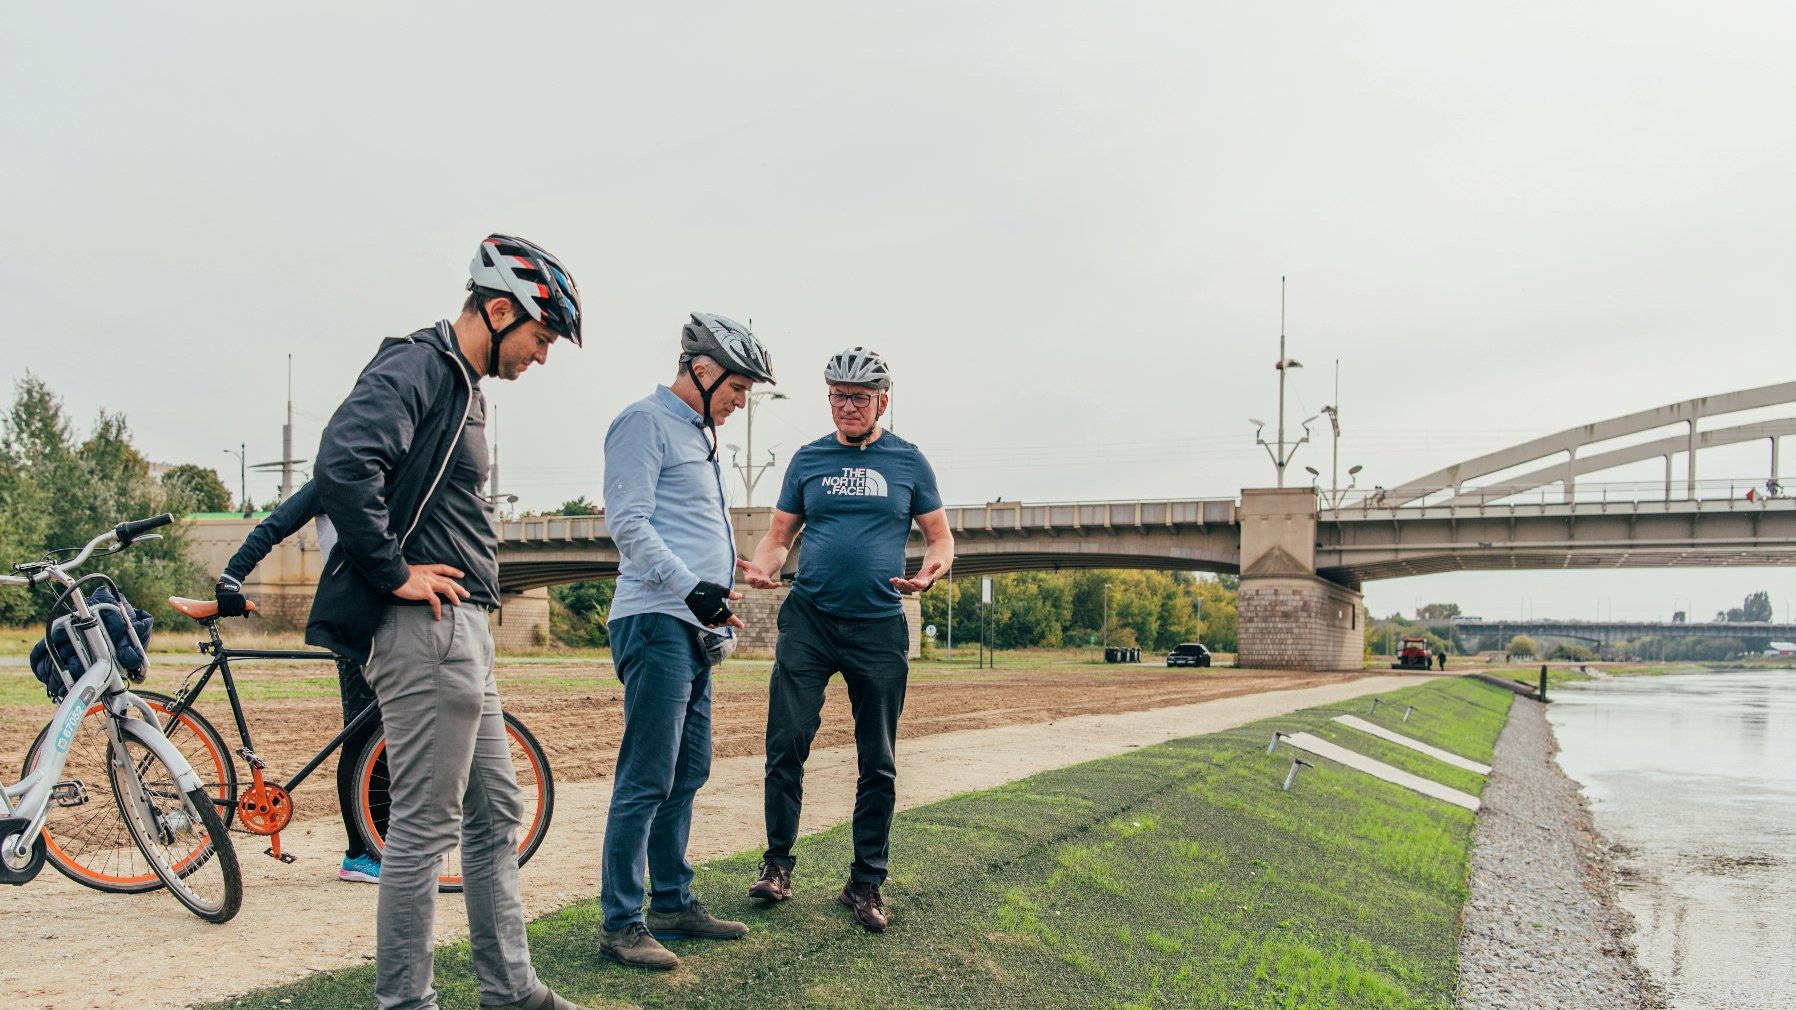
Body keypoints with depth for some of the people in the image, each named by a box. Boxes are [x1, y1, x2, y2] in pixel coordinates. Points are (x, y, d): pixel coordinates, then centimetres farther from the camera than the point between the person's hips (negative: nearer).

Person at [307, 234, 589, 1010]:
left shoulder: (463, 385, 18)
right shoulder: (414, 369, -13)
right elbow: (342, 466, -29)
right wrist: (394, 571, -20)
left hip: (461, 626, 11)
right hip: (424, 627, -11)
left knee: (495, 813, 15)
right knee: (424, 825, -3)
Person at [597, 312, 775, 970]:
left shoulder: (700, 435, 24)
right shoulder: (646, 422, -6)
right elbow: (629, 523, -15)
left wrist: (719, 614, 21)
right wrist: (691, 586, -22)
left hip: (695, 629, 10)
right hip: (657, 623, -10)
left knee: (688, 773, 13)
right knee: (647, 779, -9)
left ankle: (673, 904, 23)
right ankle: (620, 925, -2)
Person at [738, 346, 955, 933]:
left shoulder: (908, 461, 6)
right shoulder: (808, 460, 9)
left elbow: (940, 537, 8)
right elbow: (779, 536, 11)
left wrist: (930, 571, -15)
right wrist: (760, 568, -11)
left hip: (879, 627, 0)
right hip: (808, 620, 0)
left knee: (878, 762, 4)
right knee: (787, 743, -7)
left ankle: (866, 882, 15)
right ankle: (777, 864, 9)